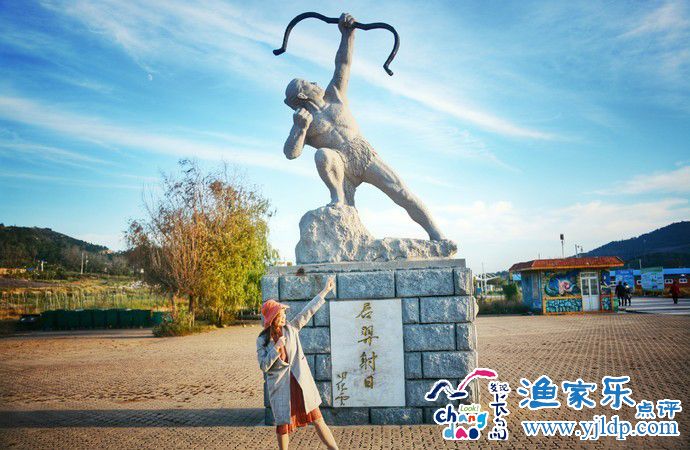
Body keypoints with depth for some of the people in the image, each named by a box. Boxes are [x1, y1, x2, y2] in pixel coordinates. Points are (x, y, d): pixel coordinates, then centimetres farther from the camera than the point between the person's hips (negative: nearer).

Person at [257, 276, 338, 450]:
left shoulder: (291, 327, 2)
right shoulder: (262, 340, -3)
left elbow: (308, 310, 1)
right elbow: (263, 366, -7)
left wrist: (325, 290, -1)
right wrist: (277, 348, -18)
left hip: (301, 380, 1)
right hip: (280, 385, -1)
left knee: (317, 418, 1)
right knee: (283, 423, 7)